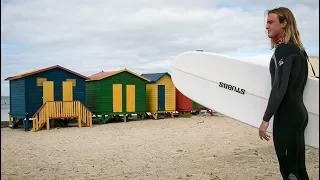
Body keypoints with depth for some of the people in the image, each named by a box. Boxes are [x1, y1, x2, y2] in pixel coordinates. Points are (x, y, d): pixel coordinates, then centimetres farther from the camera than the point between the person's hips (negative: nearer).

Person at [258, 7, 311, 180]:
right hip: (299, 112, 9)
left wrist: (266, 119, -19)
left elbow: (279, 87, -19)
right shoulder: (299, 49, 15)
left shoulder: (283, 49, -11)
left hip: (287, 115, -9)